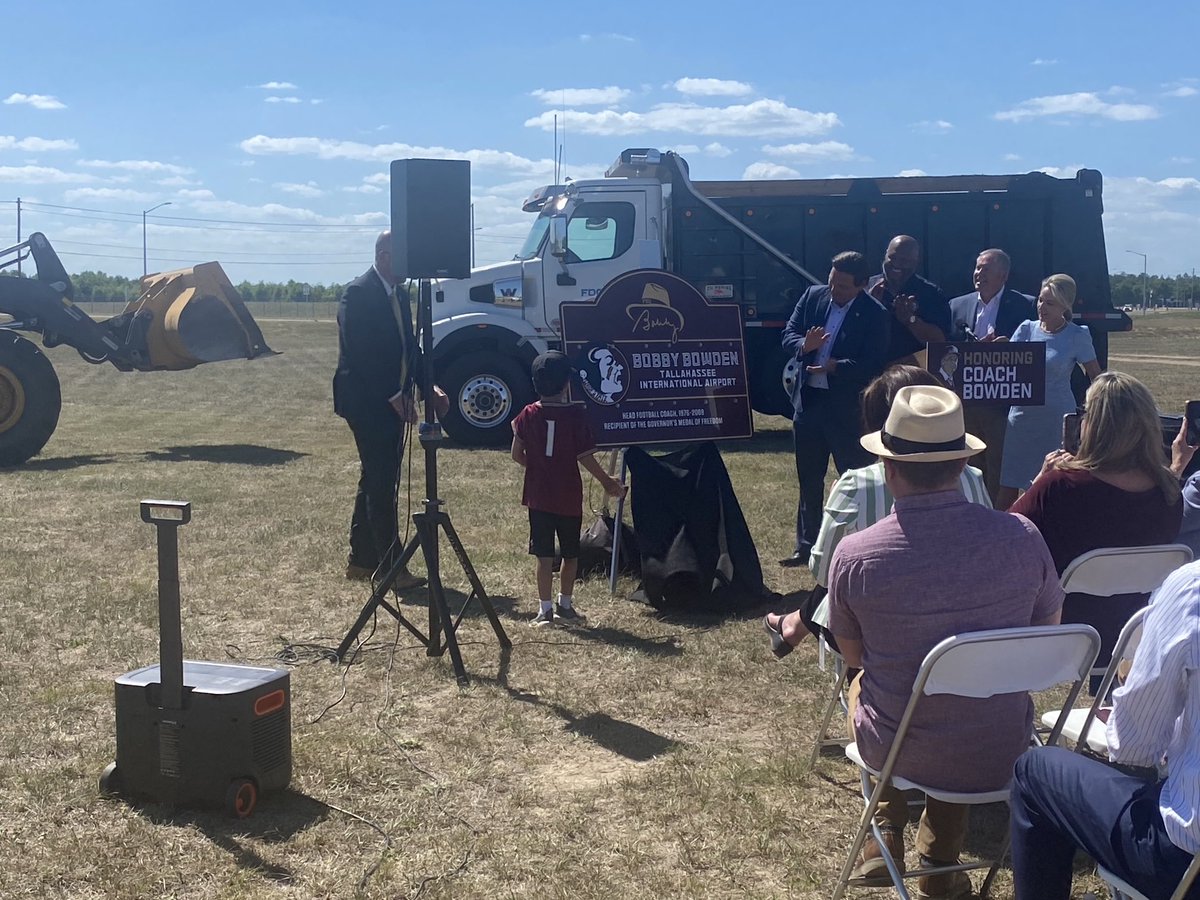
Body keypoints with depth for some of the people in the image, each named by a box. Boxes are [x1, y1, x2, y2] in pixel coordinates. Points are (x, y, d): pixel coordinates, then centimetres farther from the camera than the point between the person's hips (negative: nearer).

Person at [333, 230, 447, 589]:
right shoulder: (358, 293, -13)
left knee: (377, 480, 13)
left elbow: (409, 348, 17)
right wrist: (394, 396, -19)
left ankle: (361, 559, 23)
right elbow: (358, 353, -19)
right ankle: (390, 568, -5)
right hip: (367, 402, -9)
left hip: (391, 401, 9)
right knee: (381, 483, -8)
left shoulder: (398, 297, 15)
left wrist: (430, 386, 2)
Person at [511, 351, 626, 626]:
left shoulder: (528, 415, -3)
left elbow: (517, 455, 0)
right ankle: (565, 604, 24)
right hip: (569, 496, -1)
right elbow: (584, 456, -10)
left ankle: (545, 609, 4)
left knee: (544, 555, 4)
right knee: (570, 554, 15)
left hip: (539, 497, 1)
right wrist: (607, 481, 3)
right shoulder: (575, 414, -10)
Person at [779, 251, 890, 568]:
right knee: (808, 479, 14)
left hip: (848, 407, -5)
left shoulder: (874, 315, -11)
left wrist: (836, 367, -29)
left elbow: (873, 364, -15)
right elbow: (788, 334, 4)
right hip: (808, 400, 5)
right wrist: (804, 345, -18)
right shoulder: (813, 296, 4)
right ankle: (806, 545, 25)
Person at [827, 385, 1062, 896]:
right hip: (1004, 755, 1)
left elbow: (853, 656, -1)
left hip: (895, 754, -1)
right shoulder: (1021, 537, -15)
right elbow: (1047, 632, 3)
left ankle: (888, 832, 30)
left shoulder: (853, 556, -20)